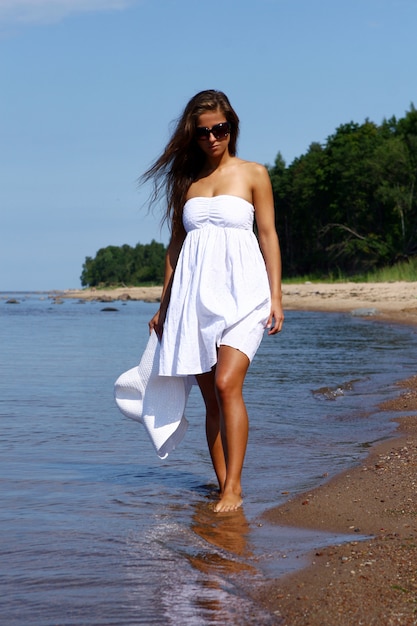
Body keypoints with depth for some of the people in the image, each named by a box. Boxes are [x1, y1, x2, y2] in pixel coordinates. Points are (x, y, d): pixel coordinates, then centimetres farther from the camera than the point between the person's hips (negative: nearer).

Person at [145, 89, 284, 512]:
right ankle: (222, 485, 9)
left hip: (241, 290, -4)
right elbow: (176, 243, 17)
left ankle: (233, 488, -17)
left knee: (227, 385, -19)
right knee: (210, 396, 3)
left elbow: (268, 235, 3)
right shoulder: (185, 180, 14)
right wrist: (164, 304, 15)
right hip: (195, 295, 4)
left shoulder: (252, 175, 6)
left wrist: (275, 297, -4)